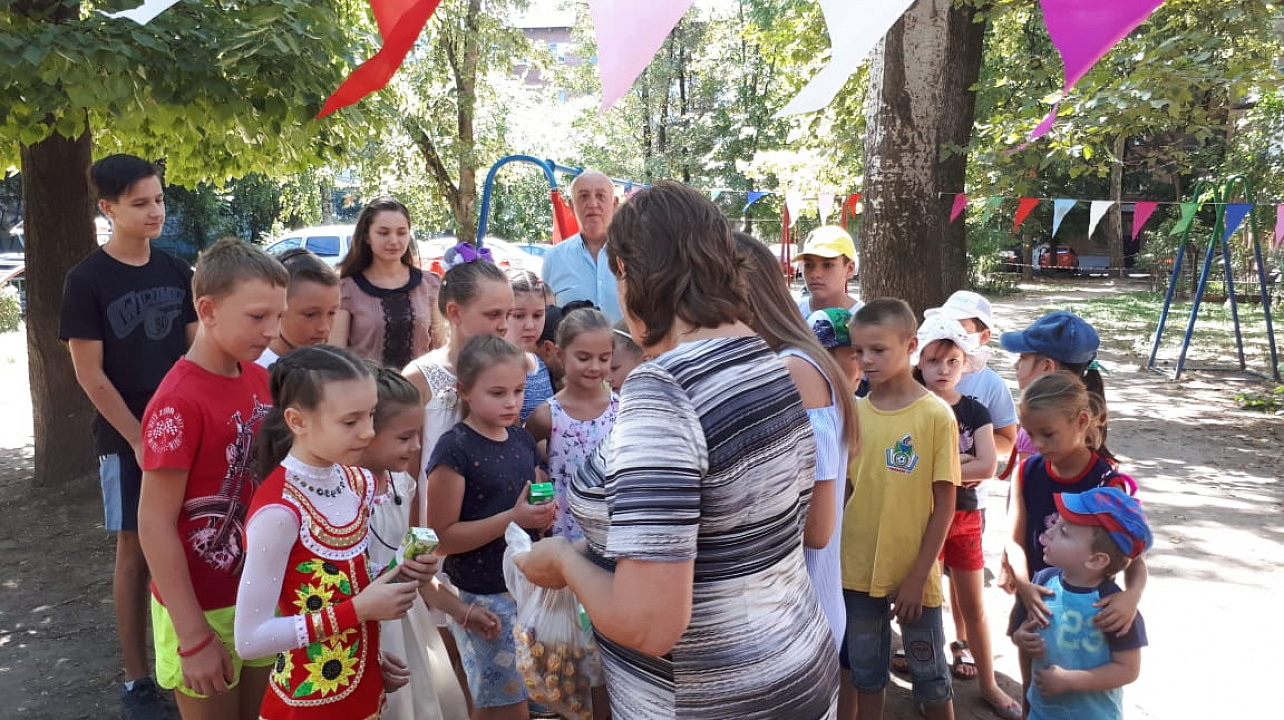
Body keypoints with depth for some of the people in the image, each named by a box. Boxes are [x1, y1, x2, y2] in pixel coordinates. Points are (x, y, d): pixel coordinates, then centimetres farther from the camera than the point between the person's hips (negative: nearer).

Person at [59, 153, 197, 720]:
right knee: (136, 552, 4)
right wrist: (139, 440, -12)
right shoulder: (87, 280, -9)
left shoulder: (177, 273, 4)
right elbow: (90, 375, -10)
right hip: (126, 439, -4)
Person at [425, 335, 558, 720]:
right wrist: (513, 518, -24)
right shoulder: (454, 449, -14)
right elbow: (442, 538, -16)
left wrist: (546, 513, 0)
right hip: (482, 597, -6)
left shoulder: (523, 439, 6)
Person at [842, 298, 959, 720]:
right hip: (858, 570, 3)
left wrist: (918, 576, -11)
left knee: (930, 677, 14)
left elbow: (944, 505, -10)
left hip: (913, 574, -3)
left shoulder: (937, 415, -11)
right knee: (866, 674, 18)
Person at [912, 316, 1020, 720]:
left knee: (974, 606, 12)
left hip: (965, 518, 2)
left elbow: (988, 466, -16)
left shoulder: (975, 412, -2)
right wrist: (963, 467, -17)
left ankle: (988, 684, 26)